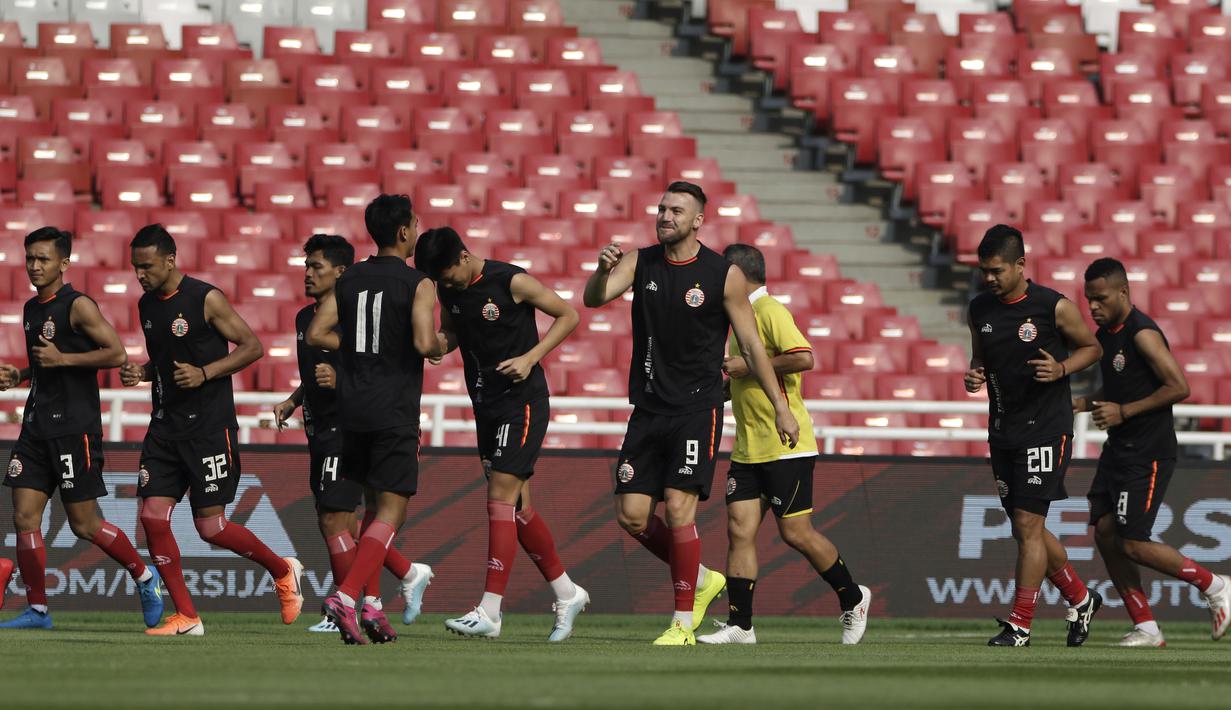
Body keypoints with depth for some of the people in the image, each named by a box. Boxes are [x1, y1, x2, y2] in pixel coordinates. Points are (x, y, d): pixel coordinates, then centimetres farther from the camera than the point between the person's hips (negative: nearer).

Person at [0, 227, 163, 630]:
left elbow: (117, 354, -16)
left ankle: (145, 578, 20)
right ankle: (37, 610, 5)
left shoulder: (78, 306, -10)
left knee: (84, 525, -1)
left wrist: (63, 359, -19)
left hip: (75, 426, -8)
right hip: (37, 426, 8)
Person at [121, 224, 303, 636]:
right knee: (152, 516, -5)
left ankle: (283, 571, 20)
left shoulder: (206, 300, -11)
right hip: (165, 427, 7)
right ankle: (186, 617, 2)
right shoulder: (147, 305, 10)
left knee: (211, 527, -5)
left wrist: (204, 373, -18)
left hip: (209, 428, -7)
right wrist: (140, 373, 3)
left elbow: (252, 347, -8)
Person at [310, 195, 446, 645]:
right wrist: (439, 348, 2)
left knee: (377, 503, 19)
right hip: (394, 413, -6)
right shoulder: (417, 284, -8)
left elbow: (316, 334, 3)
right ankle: (346, 596, -22)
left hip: (351, 407, 6)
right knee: (391, 511, -4)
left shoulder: (349, 280, 8)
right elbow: (424, 343, -20)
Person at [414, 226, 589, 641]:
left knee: (501, 498, -14)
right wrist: (437, 342, -2)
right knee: (516, 507, 9)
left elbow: (568, 315, -7)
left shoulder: (511, 282, -15)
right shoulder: (448, 289, 4)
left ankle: (489, 612, -18)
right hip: (487, 405, 8)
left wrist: (531, 357, -16)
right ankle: (566, 594, 23)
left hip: (522, 401, -8)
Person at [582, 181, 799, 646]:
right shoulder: (640, 263, 4)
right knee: (632, 516, 0)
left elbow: (752, 346, 0)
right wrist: (602, 271, -33)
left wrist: (780, 408, -1)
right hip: (648, 410, 5)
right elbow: (593, 299, -10)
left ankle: (683, 622, -7)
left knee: (678, 508, -15)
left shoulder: (723, 275, -5)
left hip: (697, 410, -4)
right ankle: (701, 580, 24)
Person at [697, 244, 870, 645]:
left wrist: (748, 366, -19)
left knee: (796, 532, -4)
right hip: (749, 448, 9)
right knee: (739, 529, -1)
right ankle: (740, 624, -2)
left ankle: (853, 599, 15)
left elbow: (803, 358, -26)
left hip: (786, 446, -9)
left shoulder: (770, 311, -12)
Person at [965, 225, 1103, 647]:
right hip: (1003, 431, 6)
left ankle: (1020, 625, -7)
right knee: (1026, 529, 11)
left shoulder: (1054, 307, -10)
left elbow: (1091, 347, 3)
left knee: (1028, 525, -11)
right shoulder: (980, 309, 5)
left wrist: (1060, 369, -16)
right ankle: (1080, 600, 30)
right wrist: (974, 376, -2)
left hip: (1046, 427, -6)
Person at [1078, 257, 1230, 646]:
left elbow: (1179, 387, -20)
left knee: (1133, 544, -11)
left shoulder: (1142, 334, -16)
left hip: (1149, 454, -9)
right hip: (1118, 450, 9)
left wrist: (1124, 411, -20)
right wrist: (1083, 403, 8)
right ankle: (1145, 628, 7)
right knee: (1105, 533, 1)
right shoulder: (1105, 334, 12)